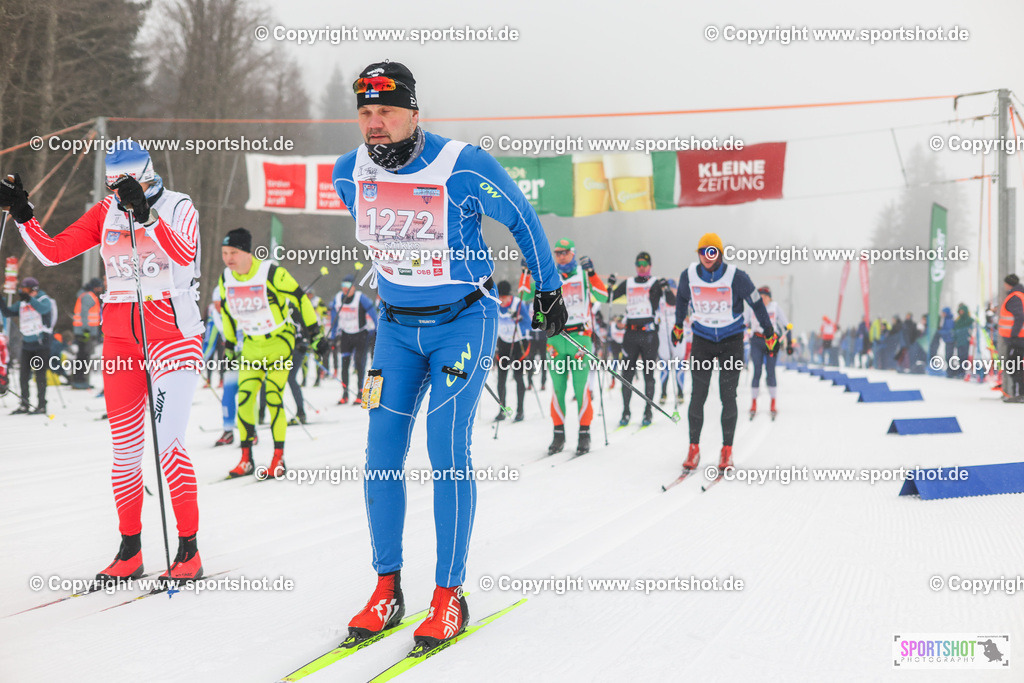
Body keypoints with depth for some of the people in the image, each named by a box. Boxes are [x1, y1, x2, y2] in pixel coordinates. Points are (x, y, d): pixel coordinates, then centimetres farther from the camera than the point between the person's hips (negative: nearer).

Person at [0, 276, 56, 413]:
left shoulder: (44, 300, -6)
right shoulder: (22, 304, 12)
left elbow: (43, 309, -27)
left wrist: (29, 299, -36)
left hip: (41, 344, -6)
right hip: (27, 344, 6)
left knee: (40, 374, -4)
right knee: (24, 375, 6)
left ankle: (41, 405, 1)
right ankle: (24, 405, 13)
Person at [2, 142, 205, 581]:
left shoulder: (177, 207, -4)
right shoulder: (106, 213, 9)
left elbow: (184, 254, -25)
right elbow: (53, 252, 6)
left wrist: (145, 214, -34)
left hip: (173, 334, -5)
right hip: (121, 338, 5)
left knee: (167, 442, -15)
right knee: (125, 448, 7)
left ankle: (188, 550, -7)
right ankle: (130, 551, 18)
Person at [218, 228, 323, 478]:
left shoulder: (272, 273, -19)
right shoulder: (226, 279, -2)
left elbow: (299, 298, -10)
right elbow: (227, 311, 15)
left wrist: (314, 331, -6)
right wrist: (229, 345, 19)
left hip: (279, 342, -5)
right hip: (251, 345, 5)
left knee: (273, 398, -10)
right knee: (244, 398, -5)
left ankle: (278, 458, 0)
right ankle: (246, 459, 4)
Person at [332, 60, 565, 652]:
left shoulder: (463, 167, -19)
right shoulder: (349, 174, -3)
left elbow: (523, 219, -4)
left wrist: (549, 289, 5)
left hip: (464, 321, -5)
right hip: (397, 325, 5)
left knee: (447, 450, -12)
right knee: (382, 450, -2)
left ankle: (450, 597, -3)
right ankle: (388, 591, 8)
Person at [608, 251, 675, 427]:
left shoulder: (656, 284, 4)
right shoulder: (627, 284, 13)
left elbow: (672, 302, -5)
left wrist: (665, 289, -21)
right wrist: (609, 286, -1)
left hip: (649, 333, -3)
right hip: (631, 333, 3)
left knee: (648, 373, 1)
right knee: (626, 373, 0)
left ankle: (648, 412, 7)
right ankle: (625, 411, 7)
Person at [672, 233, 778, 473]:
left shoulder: (736, 277, -16)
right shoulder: (689, 275, -8)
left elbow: (757, 304, -4)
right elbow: (681, 299, 14)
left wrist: (770, 335, 2)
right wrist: (678, 326, 25)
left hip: (731, 340, -2)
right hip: (702, 338, 2)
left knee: (728, 396, -2)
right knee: (698, 395, -3)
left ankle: (727, 450, 7)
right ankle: (693, 448, 5)